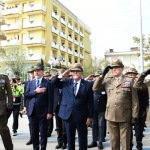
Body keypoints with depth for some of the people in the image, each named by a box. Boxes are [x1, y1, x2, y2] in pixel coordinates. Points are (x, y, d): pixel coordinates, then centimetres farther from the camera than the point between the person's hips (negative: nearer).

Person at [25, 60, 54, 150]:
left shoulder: (48, 83, -5)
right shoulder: (31, 83, 10)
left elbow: (50, 99, -8)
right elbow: (26, 95, 2)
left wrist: (50, 112, -13)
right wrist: (35, 91, -13)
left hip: (43, 112, -5)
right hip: (33, 112, 5)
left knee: (43, 133, 4)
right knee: (34, 133, 14)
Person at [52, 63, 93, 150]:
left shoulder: (88, 85, -3)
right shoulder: (66, 82, 6)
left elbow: (90, 102, -3)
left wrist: (89, 117, -6)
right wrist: (62, 76, -5)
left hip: (81, 116, -2)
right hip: (68, 115, 3)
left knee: (82, 139, 8)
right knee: (70, 138, 15)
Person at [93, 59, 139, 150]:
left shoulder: (130, 80, 0)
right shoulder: (107, 80, 9)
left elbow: (134, 100, -1)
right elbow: (95, 88, 3)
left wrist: (134, 116, -5)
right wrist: (102, 75, -1)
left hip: (125, 116, -2)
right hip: (111, 116, 3)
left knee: (125, 142, 8)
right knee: (114, 142, 14)